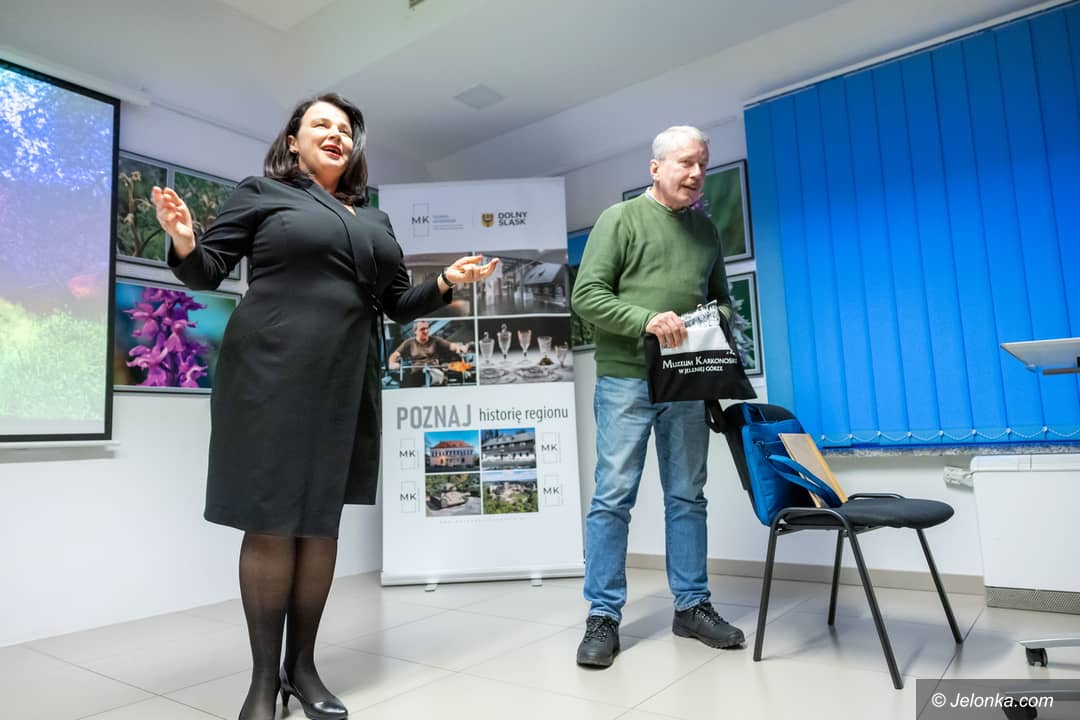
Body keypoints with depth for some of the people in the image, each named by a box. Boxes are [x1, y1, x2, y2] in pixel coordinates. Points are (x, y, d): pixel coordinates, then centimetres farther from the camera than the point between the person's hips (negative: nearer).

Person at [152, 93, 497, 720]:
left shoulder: (375, 220, 20)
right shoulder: (261, 193, 8)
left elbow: (399, 304, 17)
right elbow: (207, 273, 4)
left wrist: (447, 282, 2)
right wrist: (184, 244, -17)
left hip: (346, 383, 4)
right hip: (272, 377, -4)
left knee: (323, 522, 7)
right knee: (271, 524, -1)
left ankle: (303, 666, 20)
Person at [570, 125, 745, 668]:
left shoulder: (706, 230, 16)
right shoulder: (620, 219, -1)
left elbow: (721, 297, 23)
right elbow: (586, 296, -9)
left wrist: (721, 319, 0)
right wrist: (646, 319, -21)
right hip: (627, 380, -5)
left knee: (687, 498, 11)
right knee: (613, 498, -1)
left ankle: (692, 606, 24)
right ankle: (603, 617, 9)